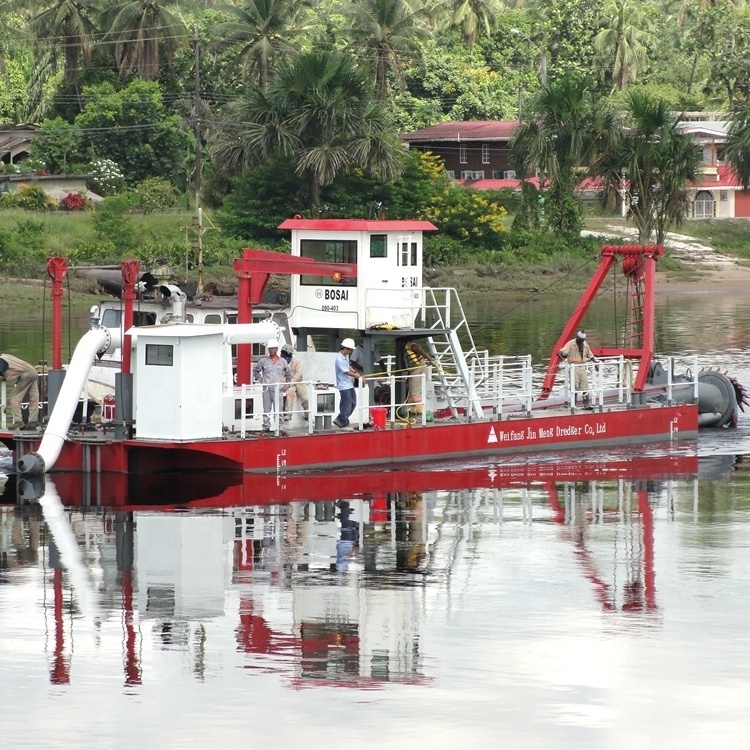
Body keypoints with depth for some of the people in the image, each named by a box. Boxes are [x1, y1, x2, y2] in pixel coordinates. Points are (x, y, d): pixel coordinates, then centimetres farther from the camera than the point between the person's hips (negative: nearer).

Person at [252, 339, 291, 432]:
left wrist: (286, 385, 9)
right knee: (266, 409, 3)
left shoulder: (282, 361, 8)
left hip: (278, 389, 0)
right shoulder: (263, 361, 5)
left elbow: (288, 374, 18)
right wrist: (259, 380, 4)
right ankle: (266, 427, 7)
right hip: (266, 389, 0)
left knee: (278, 410, -3)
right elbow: (255, 370, 14)